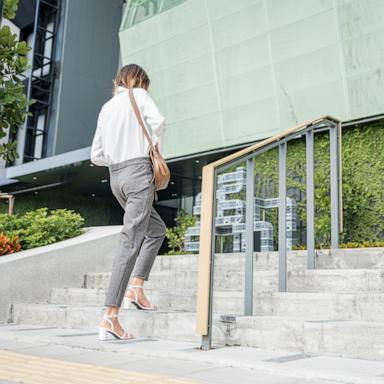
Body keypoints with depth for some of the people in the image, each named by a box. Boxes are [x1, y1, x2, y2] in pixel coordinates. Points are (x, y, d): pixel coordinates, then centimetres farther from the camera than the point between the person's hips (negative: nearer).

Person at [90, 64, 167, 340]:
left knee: (157, 229, 21)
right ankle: (110, 316, -12)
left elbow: (96, 156, 18)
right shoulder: (139, 95, 5)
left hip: (116, 176, 7)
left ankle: (137, 286, 10)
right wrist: (157, 152, -2)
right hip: (139, 172, -7)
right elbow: (158, 121, -16)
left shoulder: (106, 107, 21)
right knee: (130, 243, -10)